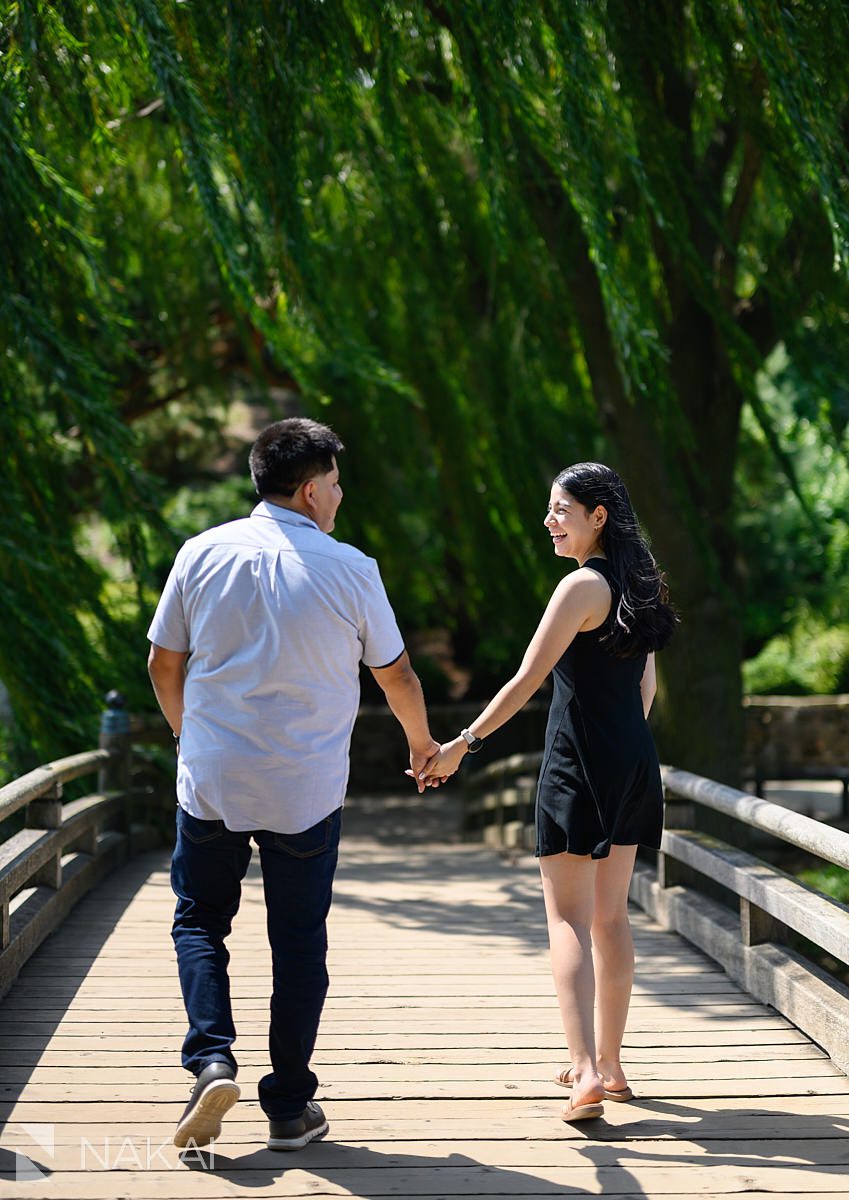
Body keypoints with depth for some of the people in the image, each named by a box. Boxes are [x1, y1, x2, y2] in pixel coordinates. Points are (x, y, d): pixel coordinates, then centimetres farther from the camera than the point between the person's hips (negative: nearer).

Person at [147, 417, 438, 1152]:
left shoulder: (203, 553, -1)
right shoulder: (350, 570, -5)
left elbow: (163, 664, 7)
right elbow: (397, 676, 6)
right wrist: (423, 744, 25)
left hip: (211, 782, 1)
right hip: (305, 790, -1)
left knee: (199, 921, 16)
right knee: (298, 941, 9)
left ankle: (212, 1059, -4)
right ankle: (289, 1106, 14)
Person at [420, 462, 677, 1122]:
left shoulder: (583, 586, -14)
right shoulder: (637, 585, 11)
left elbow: (527, 679, -18)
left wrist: (462, 745, -15)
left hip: (580, 763, -8)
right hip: (634, 763, 8)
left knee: (568, 919, -6)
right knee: (610, 917, 15)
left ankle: (587, 1072, -16)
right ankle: (609, 1066, 22)